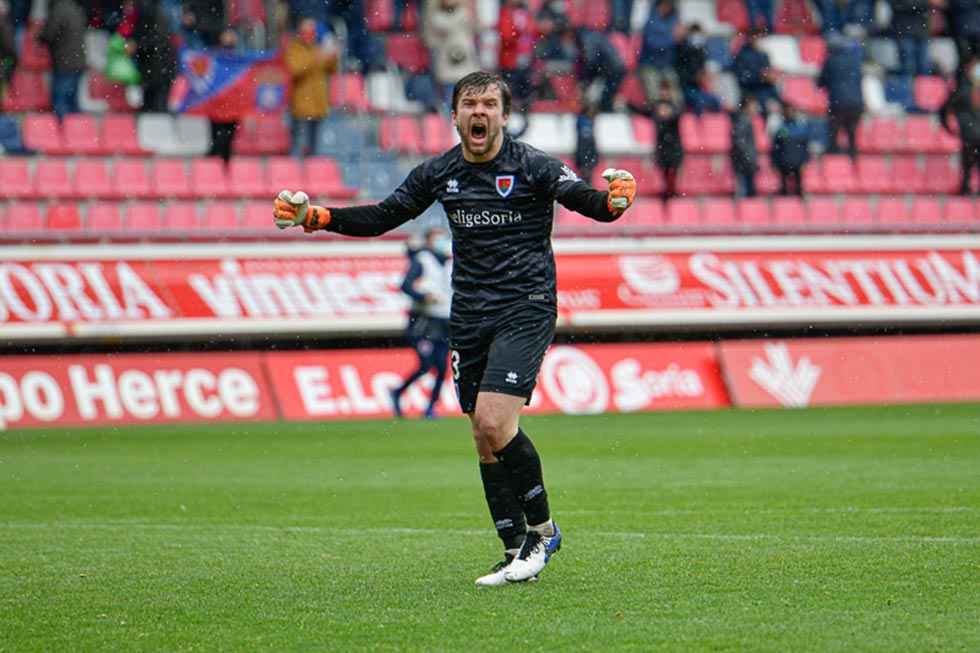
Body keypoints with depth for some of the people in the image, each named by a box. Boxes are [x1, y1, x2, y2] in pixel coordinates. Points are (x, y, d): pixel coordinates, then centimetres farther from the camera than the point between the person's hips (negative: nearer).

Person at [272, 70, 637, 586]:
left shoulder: (532, 166, -7)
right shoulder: (439, 173, 7)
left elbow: (587, 201, -16)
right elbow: (383, 217, 16)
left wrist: (614, 200, -40)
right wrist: (316, 217, 6)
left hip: (525, 310, -5)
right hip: (469, 318, 6)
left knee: (493, 422, -20)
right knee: (485, 440, 5)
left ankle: (541, 528, -1)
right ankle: (518, 552, 13)